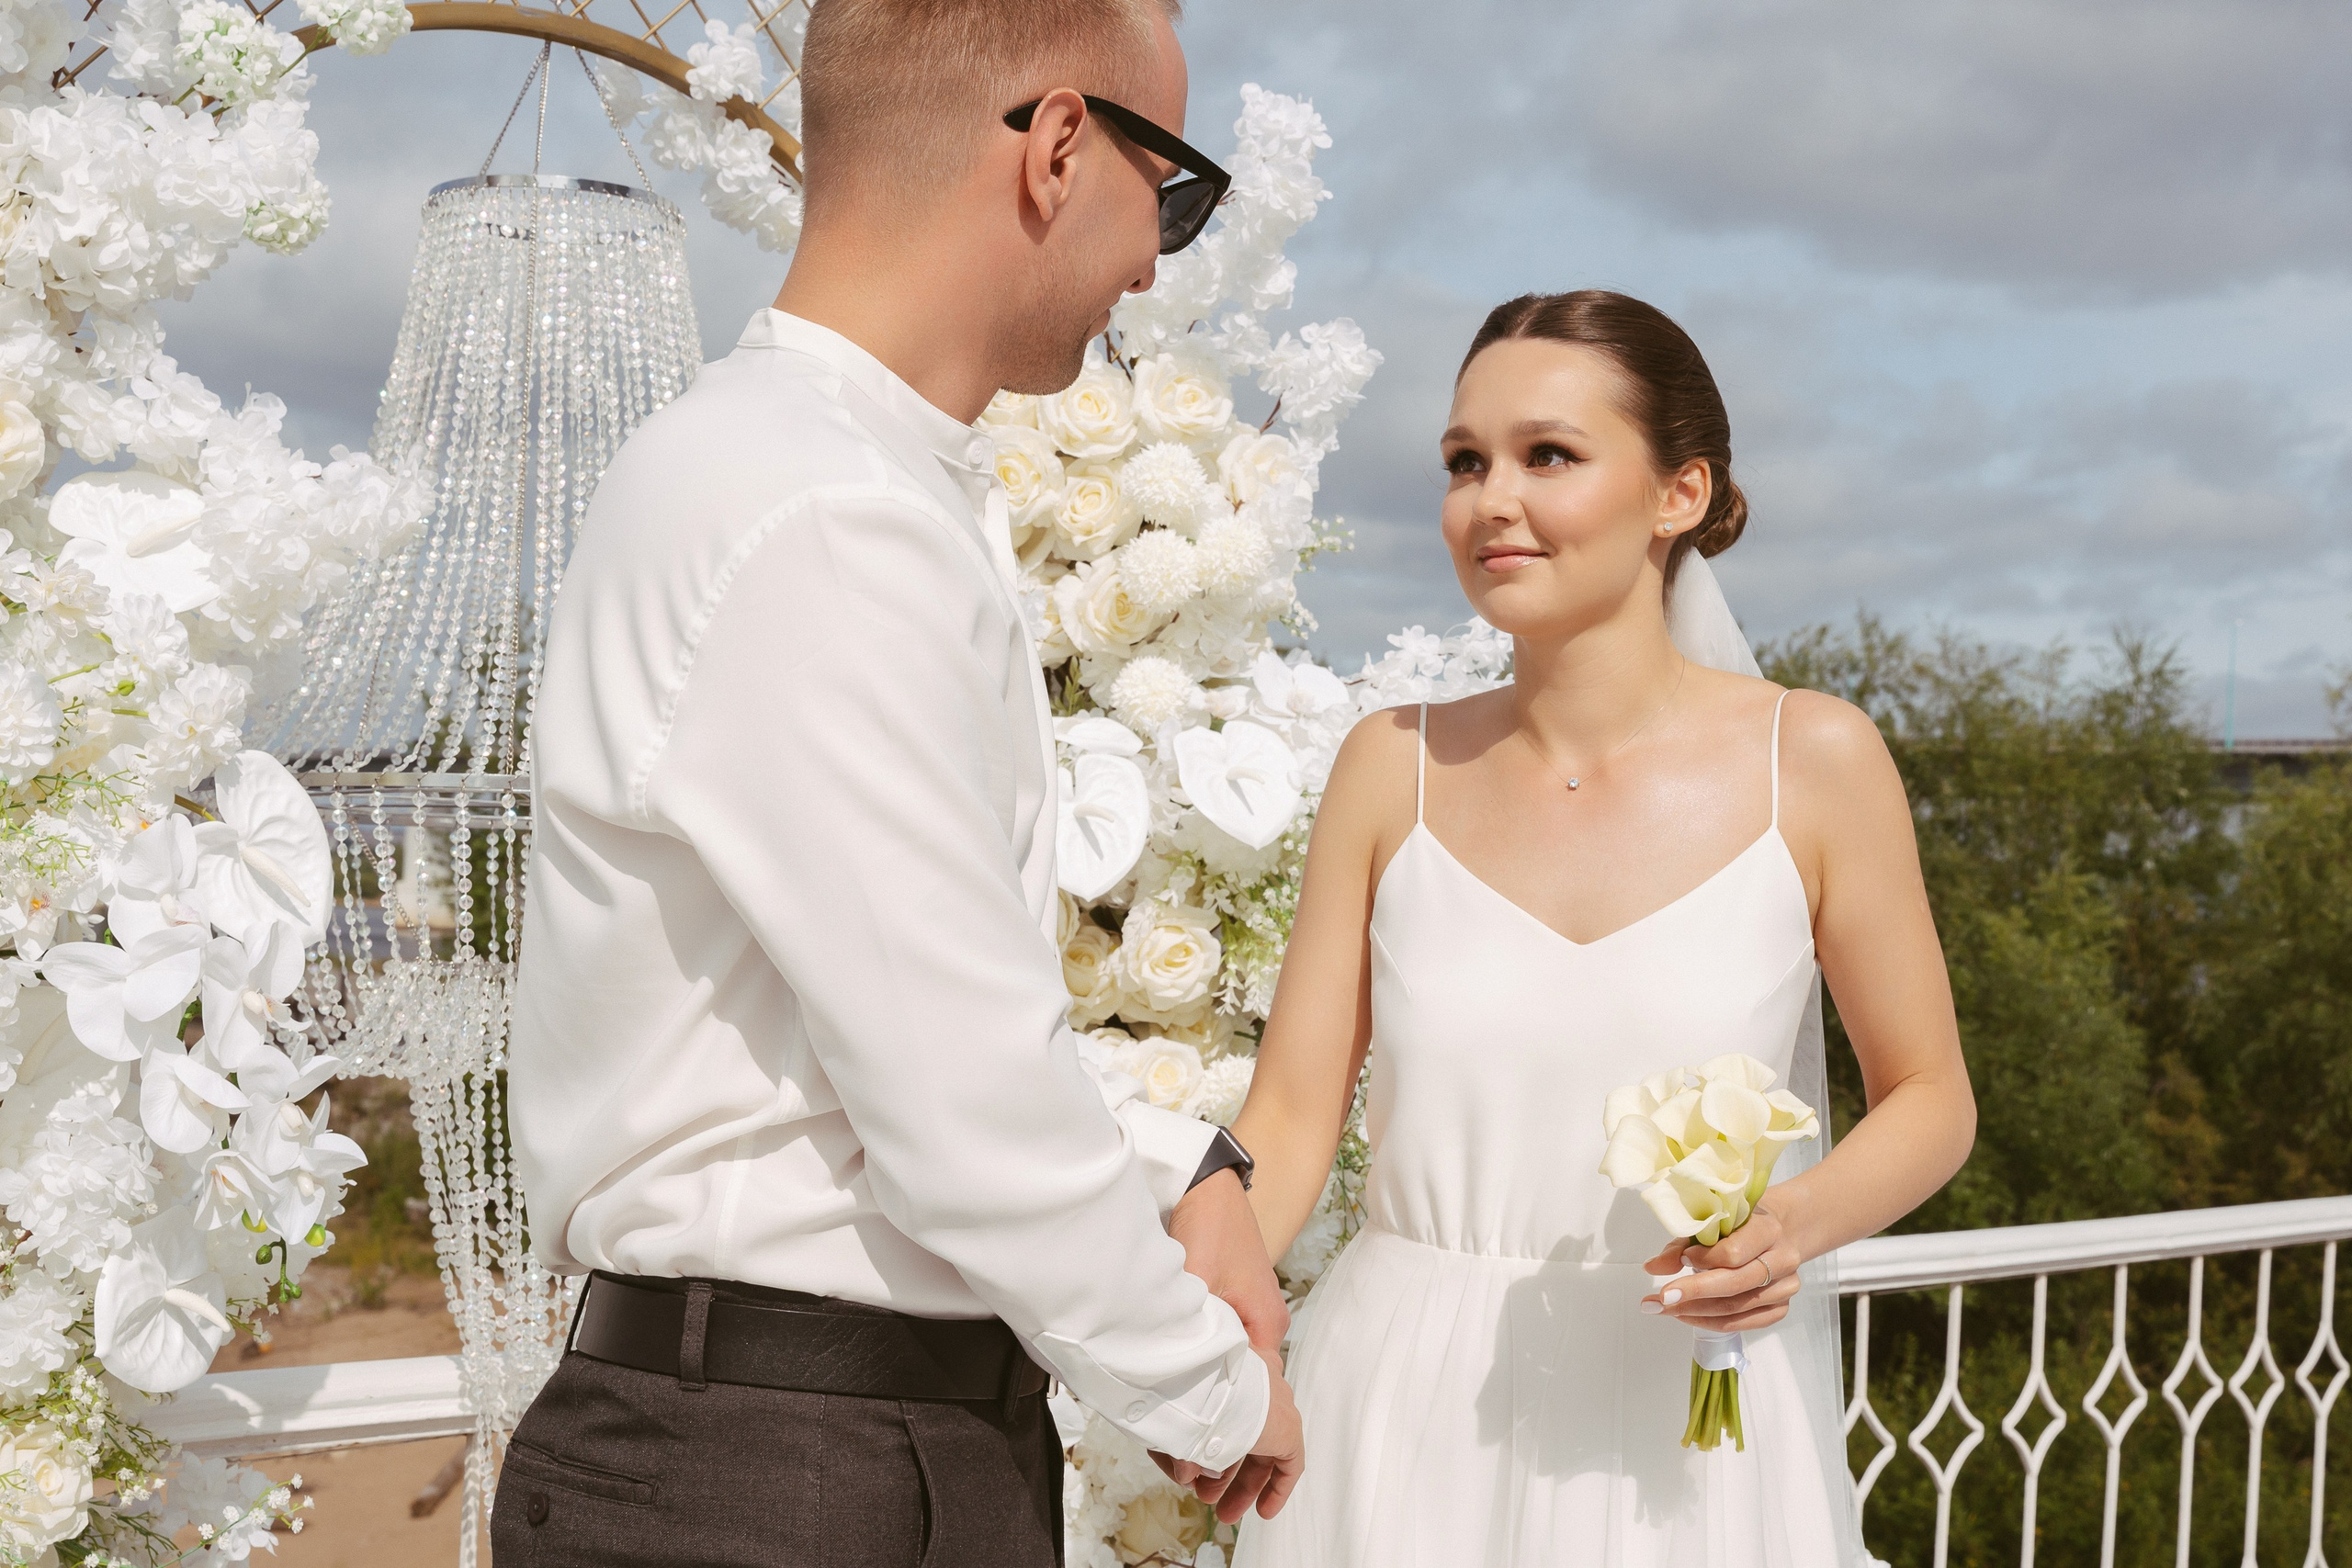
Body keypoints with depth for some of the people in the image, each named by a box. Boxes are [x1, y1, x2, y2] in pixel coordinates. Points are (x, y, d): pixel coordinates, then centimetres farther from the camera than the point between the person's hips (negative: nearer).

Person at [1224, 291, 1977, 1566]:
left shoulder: (1813, 762, -7)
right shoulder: (1393, 769, -2)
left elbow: (1929, 1100, 2)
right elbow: (1291, 1114, -2)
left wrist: (1798, 1223, -17)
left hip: (1689, 1426, -1)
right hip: (1411, 1418, 2)